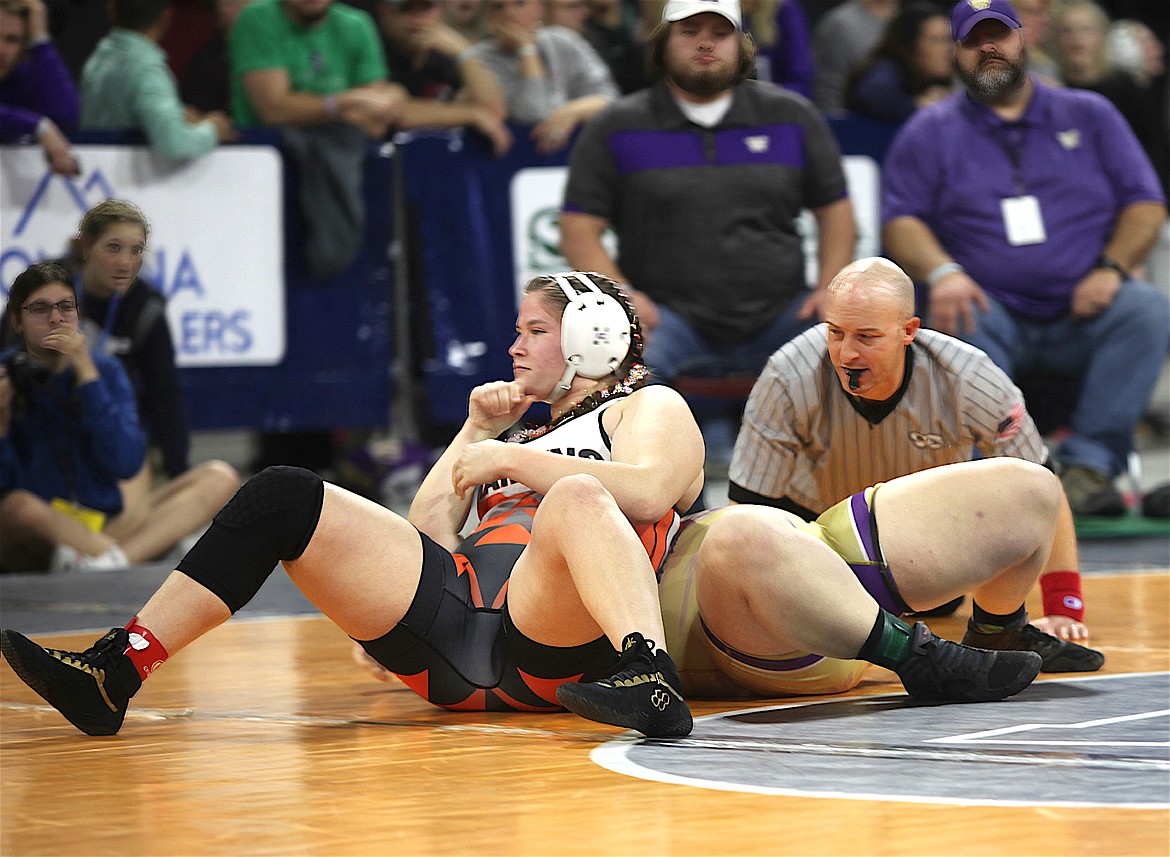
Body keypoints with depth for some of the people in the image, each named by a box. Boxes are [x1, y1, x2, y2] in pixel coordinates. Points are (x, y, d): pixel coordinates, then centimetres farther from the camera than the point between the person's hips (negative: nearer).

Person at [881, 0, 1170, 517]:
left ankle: (1090, 462, -32)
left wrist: (1111, 269, -8)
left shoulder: (1089, 115, 18)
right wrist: (942, 273, -16)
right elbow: (901, 221, 6)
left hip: (1083, 317, 1)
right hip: (994, 314, -1)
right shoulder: (929, 132, 16)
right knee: (957, 324, -36)